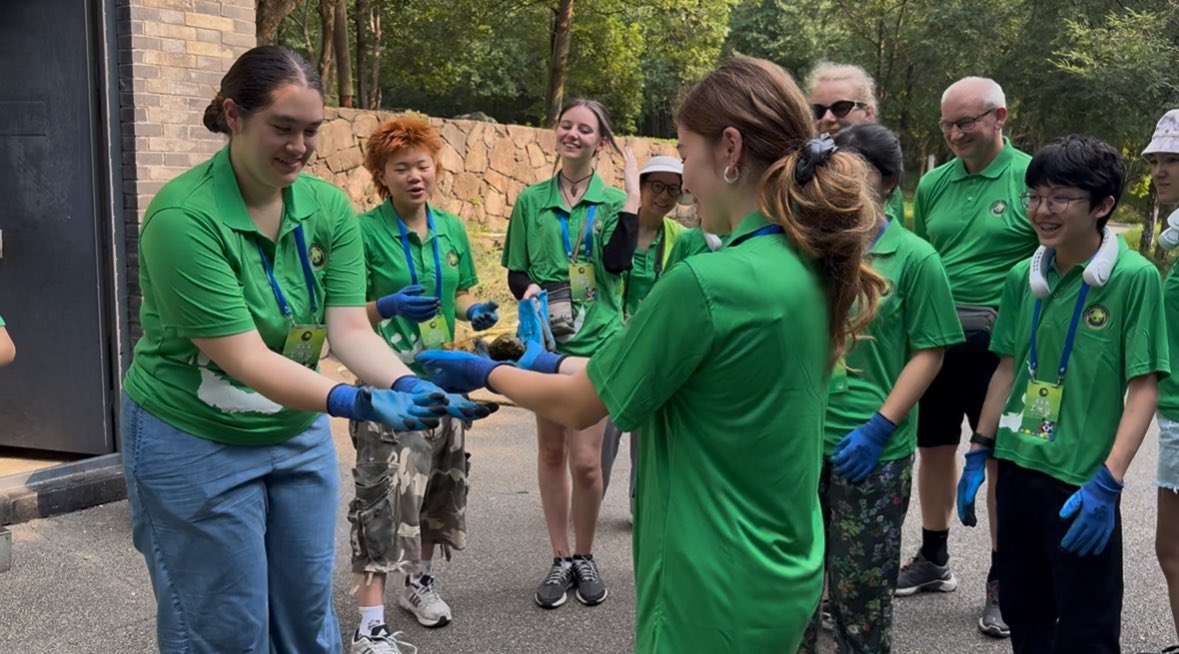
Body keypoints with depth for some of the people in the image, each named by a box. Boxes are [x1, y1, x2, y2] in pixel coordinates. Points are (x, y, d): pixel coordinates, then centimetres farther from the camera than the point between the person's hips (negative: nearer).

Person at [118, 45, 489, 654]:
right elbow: (245, 359, -27)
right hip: (194, 444, -5)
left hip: (298, 433, 5)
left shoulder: (329, 207, -6)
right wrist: (355, 402, -39)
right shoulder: (183, 217, -23)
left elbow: (350, 330, -12)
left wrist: (409, 385, -31)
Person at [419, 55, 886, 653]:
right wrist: (551, 363, 16)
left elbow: (578, 406, -11)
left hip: (719, 594, -8)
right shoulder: (810, 272, 0)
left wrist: (488, 374, 5)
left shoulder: (704, 284, -25)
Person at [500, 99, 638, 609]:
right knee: (551, 452, 10)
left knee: (586, 461, -4)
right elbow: (515, 272, 8)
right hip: (547, 340, 2)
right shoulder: (532, 200, 5)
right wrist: (530, 290, -15)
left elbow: (618, 260, -17)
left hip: (597, 342, -2)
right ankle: (561, 559, 24)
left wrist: (633, 188, -16)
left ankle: (585, 557, 18)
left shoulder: (614, 201, 1)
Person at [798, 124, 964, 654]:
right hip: (804, 436, 4)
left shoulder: (914, 258, -6)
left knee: (860, 587, 8)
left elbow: (929, 353, -7)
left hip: (874, 447, -4)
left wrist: (878, 428, -14)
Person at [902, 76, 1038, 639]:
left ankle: (1002, 581, 17)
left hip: (999, 338, -5)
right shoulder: (933, 184, 8)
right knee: (934, 447, 14)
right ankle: (933, 560, 32)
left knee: (1003, 458, 3)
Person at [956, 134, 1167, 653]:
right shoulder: (1024, 277, 5)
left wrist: (1108, 483, -19)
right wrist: (978, 454, 12)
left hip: (1082, 484, -5)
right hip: (1017, 469, 5)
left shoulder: (1134, 277, -11)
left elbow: (1144, 388, -12)